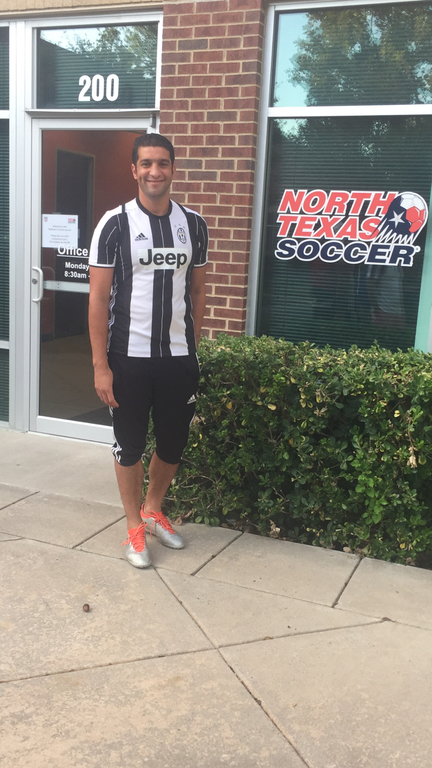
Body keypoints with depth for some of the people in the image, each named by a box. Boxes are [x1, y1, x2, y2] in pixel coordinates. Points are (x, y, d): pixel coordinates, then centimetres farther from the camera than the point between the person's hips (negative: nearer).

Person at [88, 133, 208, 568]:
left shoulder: (193, 225, 5)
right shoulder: (115, 225, -7)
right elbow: (98, 298, -8)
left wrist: (192, 347, 9)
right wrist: (100, 365, -11)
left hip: (179, 358, 4)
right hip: (129, 358, -3)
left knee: (174, 444, 13)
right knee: (129, 445, 9)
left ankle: (153, 509, 39)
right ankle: (134, 528, 28)